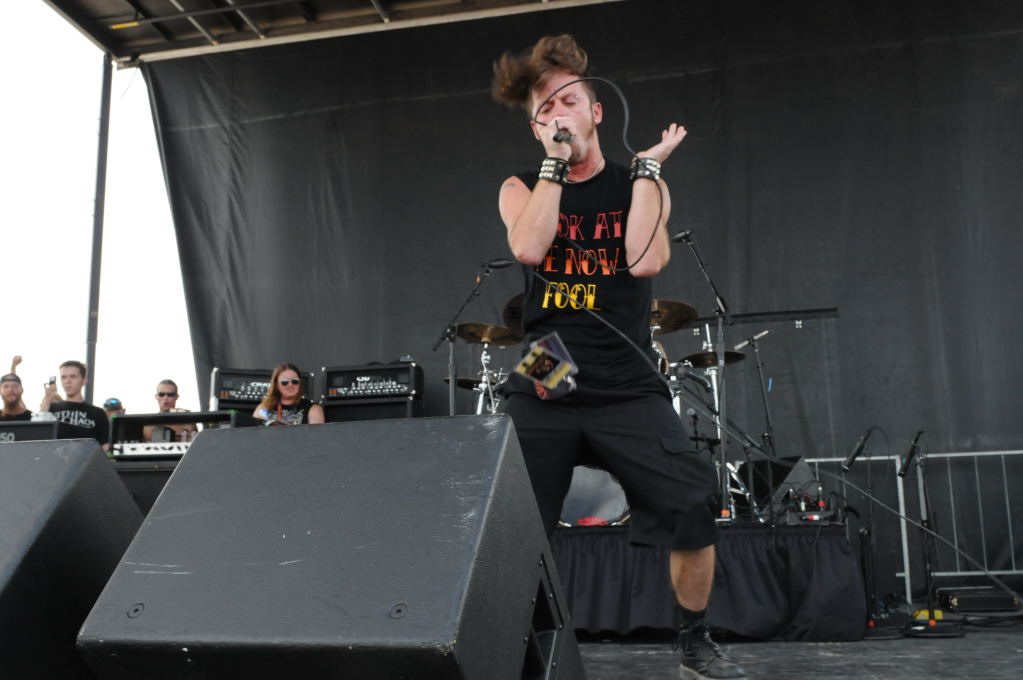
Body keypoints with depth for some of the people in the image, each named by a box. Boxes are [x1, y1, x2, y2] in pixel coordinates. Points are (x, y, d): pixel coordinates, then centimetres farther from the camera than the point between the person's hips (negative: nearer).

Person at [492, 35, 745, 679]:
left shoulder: (640, 185, 9)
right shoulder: (521, 189, 10)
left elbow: (646, 262, -11)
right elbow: (529, 248, -13)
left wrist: (646, 165, -5)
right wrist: (555, 162, -8)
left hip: (627, 388, 0)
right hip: (543, 388, 1)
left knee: (694, 506, -13)